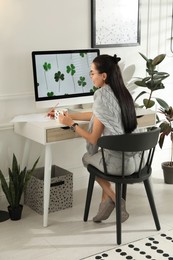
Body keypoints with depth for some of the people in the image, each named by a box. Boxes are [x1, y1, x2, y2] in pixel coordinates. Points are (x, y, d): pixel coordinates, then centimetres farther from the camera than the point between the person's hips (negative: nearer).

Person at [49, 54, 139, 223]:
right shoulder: (122, 93, 7)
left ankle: (114, 199, 19)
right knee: (101, 154, 34)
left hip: (118, 163, -7)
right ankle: (106, 201, 25)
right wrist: (69, 115, 28)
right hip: (134, 159, 7)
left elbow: (94, 139, -12)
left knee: (87, 158, 24)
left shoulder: (102, 96, -16)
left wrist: (71, 124, 1)